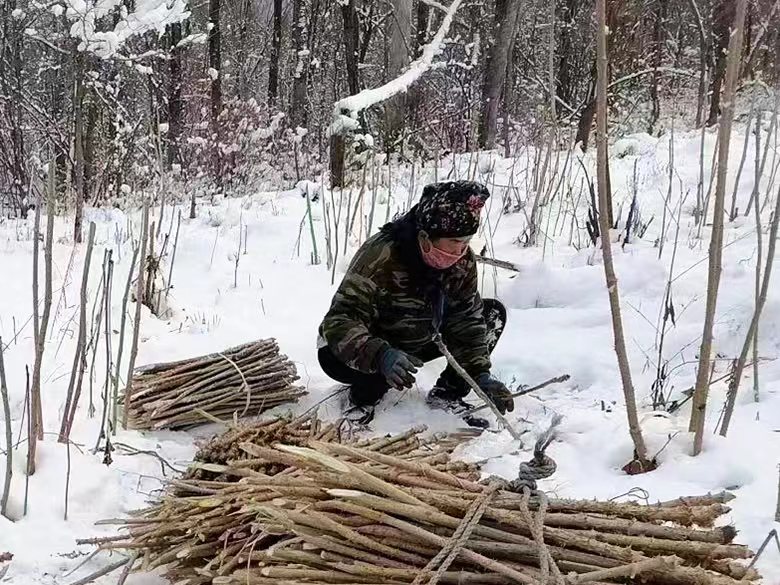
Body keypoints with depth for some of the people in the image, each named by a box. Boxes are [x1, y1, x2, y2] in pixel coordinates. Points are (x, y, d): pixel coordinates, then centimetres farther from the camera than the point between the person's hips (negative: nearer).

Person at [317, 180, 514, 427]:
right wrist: (381, 356, -58)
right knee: (333, 357, -39)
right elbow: (340, 321, -40)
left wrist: (481, 374, -25)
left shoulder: (463, 260, -16)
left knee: (494, 313, -7)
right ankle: (365, 393, -4)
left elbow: (467, 321, -10)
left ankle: (448, 393, -2)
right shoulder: (380, 256, -35)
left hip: (421, 343, 5)